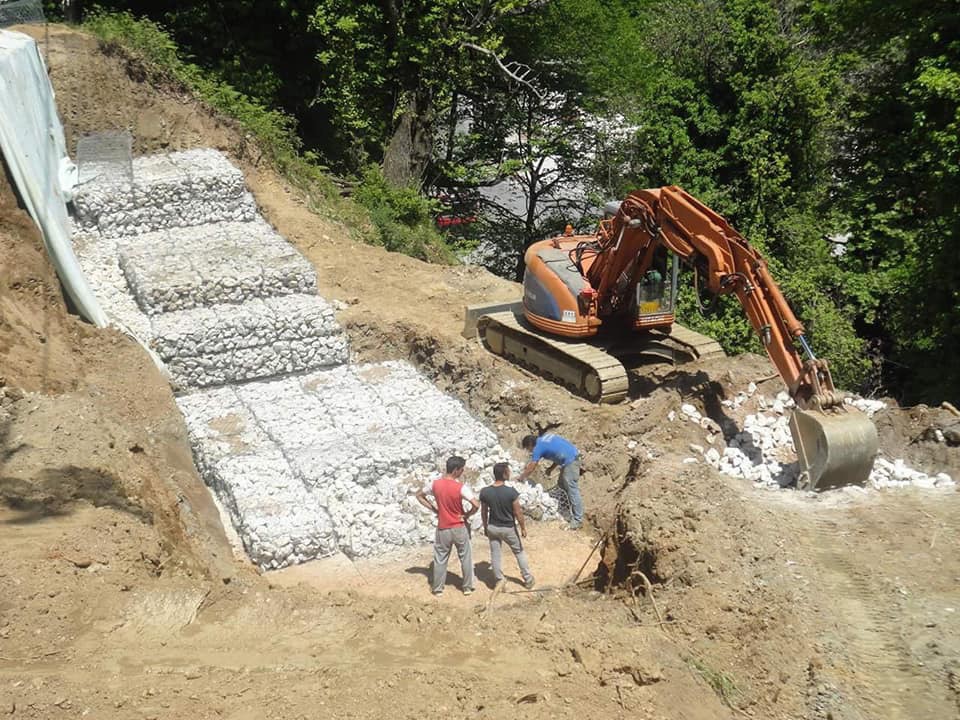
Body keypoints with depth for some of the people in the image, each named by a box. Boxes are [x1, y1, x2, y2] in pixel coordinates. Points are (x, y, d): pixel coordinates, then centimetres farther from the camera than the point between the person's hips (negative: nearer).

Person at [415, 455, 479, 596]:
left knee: (440, 559, 16)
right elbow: (476, 505, -28)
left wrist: (434, 510, 6)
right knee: (465, 558, 15)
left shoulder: (435, 483, -7)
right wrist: (467, 515, -9)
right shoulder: (461, 487, -20)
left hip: (443, 529, 3)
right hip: (459, 528, -3)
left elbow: (419, 495, 7)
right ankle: (468, 587, 25)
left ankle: (438, 588, 24)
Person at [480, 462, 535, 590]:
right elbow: (518, 512, -16)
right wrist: (523, 528, -1)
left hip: (492, 527, 2)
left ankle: (499, 581, 25)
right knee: (519, 552, 18)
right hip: (508, 528, -2)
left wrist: (485, 527, 13)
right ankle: (528, 580, 28)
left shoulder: (485, 492, -15)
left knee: (495, 554, 16)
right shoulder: (511, 492, -25)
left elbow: (484, 512, -2)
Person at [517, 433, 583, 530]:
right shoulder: (544, 438, 15)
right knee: (563, 485, 20)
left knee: (572, 490, -6)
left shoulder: (538, 447, -9)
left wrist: (521, 477, 13)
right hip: (573, 455, 10)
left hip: (570, 461, -10)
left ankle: (577, 520, -3)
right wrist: (551, 468, 20)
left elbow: (530, 469, -2)